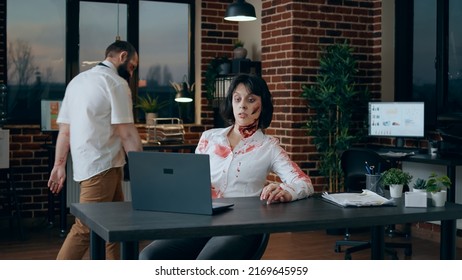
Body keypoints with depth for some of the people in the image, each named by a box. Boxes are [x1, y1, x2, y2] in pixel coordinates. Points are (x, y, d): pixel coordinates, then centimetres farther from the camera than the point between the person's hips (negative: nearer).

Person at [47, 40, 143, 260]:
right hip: (102, 166, -9)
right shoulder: (117, 83, -8)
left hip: (84, 164, 9)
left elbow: (64, 129, 15)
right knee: (85, 228, -7)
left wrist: (59, 165, 18)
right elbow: (126, 134, -13)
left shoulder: (78, 80, 17)